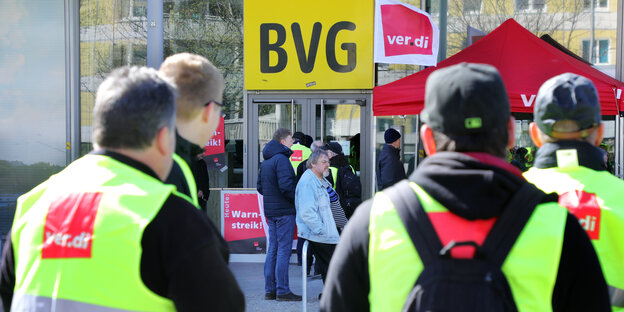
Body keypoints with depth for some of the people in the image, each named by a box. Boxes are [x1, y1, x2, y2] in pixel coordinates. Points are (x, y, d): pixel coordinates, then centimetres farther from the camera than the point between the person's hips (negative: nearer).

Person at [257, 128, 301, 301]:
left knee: (273, 249, 12)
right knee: (284, 250, -6)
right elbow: (286, 186, -22)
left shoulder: (265, 161, 15)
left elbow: (260, 187, 19)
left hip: (270, 211, 9)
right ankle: (282, 291, -5)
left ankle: (270, 290, 15)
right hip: (284, 211, -9)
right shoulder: (281, 159, -14)